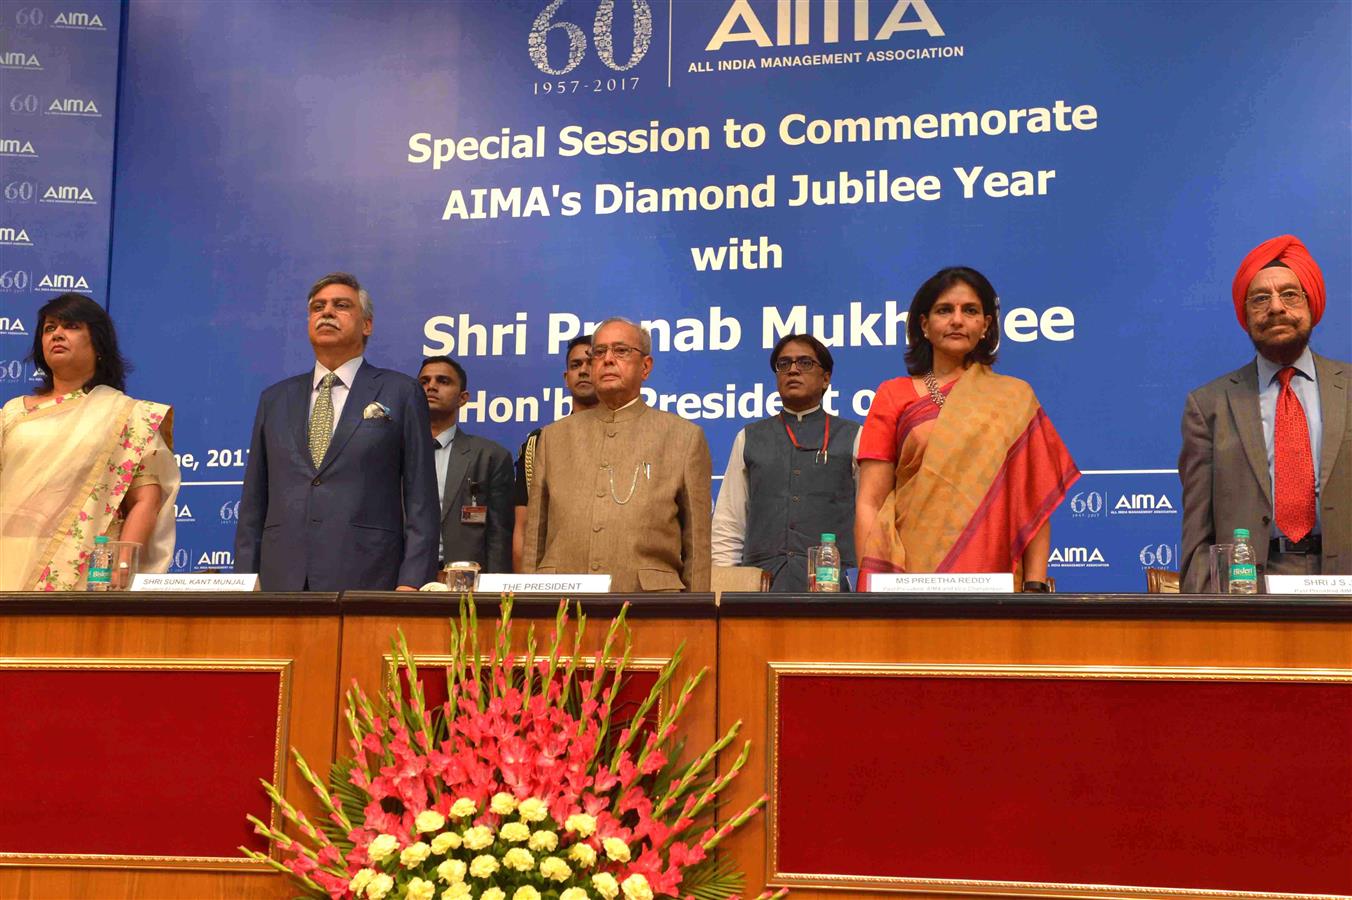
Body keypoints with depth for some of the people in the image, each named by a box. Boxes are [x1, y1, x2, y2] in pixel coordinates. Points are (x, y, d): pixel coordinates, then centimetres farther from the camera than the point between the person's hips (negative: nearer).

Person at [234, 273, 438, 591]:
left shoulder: (401, 393, 5)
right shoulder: (275, 398, 16)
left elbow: (420, 501, 0)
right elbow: (254, 501, 16)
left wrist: (411, 584, -9)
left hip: (367, 581, -3)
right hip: (280, 579, 3)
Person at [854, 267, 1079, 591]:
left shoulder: (1015, 398, 9)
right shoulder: (893, 395, 8)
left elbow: (1034, 502, 5)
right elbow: (869, 503, 2)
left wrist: (1035, 586, -5)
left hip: (995, 577, 1)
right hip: (910, 575, 0)